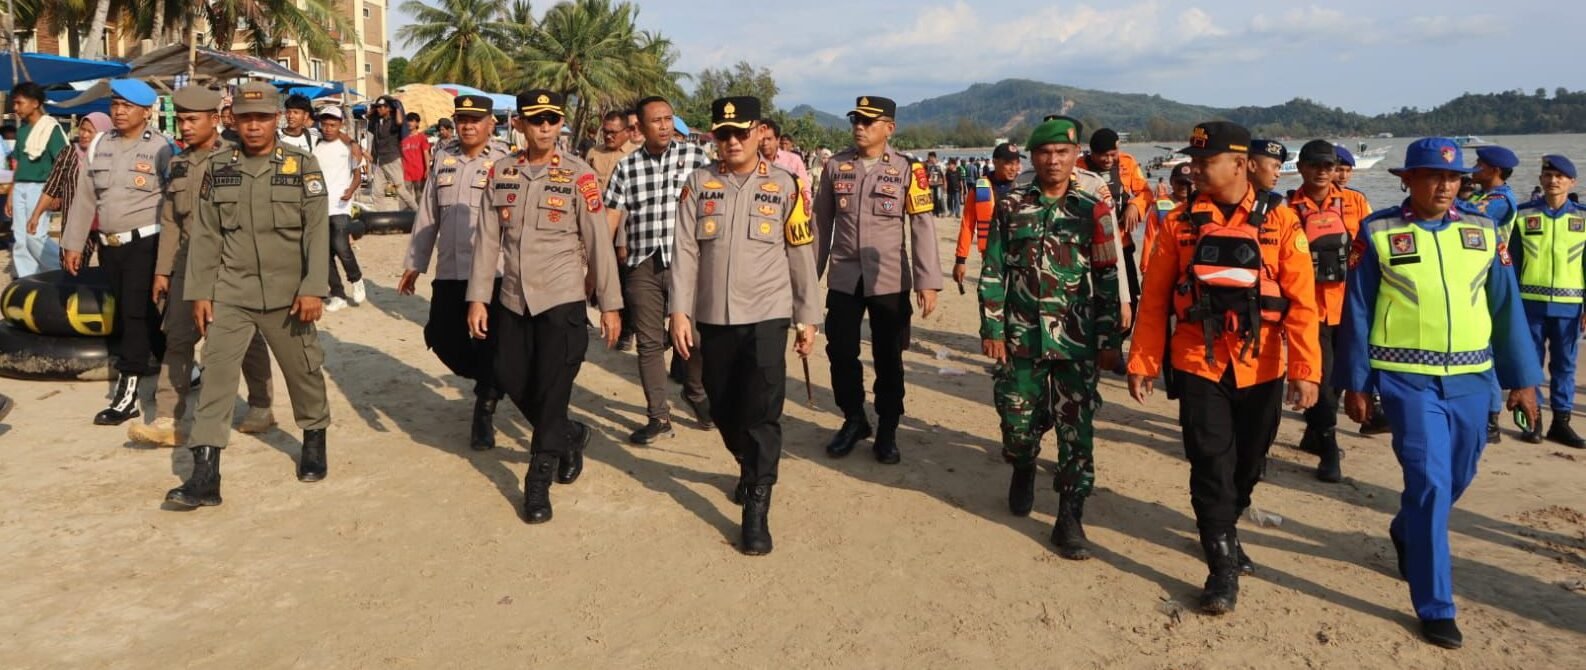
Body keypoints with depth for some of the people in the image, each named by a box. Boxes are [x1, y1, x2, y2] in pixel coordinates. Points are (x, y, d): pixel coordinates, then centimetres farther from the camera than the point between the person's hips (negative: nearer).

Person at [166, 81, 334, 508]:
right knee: (216, 374, -4)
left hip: (287, 294, -1)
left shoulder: (303, 165, -3)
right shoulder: (217, 168, 3)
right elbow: (205, 235, 5)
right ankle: (204, 476, -2)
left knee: (303, 370, 11)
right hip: (229, 294, 1)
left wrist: (313, 288, -12)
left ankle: (314, 441, 36)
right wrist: (199, 292, 1)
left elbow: (317, 231, -6)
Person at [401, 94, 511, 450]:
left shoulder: (503, 163, -4)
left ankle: (484, 412, 19)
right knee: (442, 338, 10)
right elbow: (428, 214, 15)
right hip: (449, 271, 5)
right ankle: (491, 384, 35)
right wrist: (414, 263, 16)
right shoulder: (443, 158, 11)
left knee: (488, 344, 1)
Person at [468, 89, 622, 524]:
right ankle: (572, 436, 36)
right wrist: (478, 298, 1)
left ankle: (538, 483, 14)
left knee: (551, 391, 0)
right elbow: (487, 238, 4)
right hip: (513, 300, 4)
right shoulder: (501, 173, 4)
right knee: (512, 382, 11)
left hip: (562, 300, -4)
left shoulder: (578, 175, -7)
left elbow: (599, 242, -6)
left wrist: (610, 305, -6)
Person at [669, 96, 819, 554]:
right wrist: (680, 311, -7)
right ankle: (750, 469, 40)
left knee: (763, 410, -8)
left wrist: (807, 318, 2)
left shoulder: (785, 185, 0)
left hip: (767, 315, -3)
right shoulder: (699, 184, 4)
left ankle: (756, 509, -2)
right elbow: (685, 251, 0)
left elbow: (802, 255, 3)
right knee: (723, 407, 13)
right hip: (713, 316, 3)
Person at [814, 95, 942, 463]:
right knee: (841, 352, 6)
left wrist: (927, 282, -12)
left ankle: (887, 431, 22)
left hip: (890, 280, -2)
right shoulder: (835, 166, 3)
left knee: (888, 358, 6)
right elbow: (821, 222, 8)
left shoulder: (907, 170, -4)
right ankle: (854, 420, 27)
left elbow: (922, 227, -6)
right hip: (843, 278, 2)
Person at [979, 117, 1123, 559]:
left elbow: (1109, 279, 2)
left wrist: (1110, 340, -1)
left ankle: (1070, 519, 10)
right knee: (1018, 422, 10)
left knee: (1077, 432, -1)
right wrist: (991, 329, -2)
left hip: (1077, 342, -1)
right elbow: (992, 273, 4)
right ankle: (1023, 470, 43)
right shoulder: (1011, 207, 4)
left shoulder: (1093, 210, 1)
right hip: (1020, 338, 1)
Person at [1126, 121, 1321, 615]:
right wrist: (1142, 362, -1)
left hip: (1261, 369, 1)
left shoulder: (1279, 221, -3)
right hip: (1199, 365, -1)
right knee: (1211, 464, -3)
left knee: (1248, 462, 15)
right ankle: (1223, 568, 7)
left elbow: (1301, 302, -6)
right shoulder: (1182, 222, 1)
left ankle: (1223, 531, 40)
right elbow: (1154, 298, 1)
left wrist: (1305, 369, -12)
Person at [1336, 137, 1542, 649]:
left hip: (1471, 377, 4)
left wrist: (1523, 378, 7)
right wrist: (1354, 383, -1)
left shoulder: (1482, 232, 5)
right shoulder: (1377, 232, -4)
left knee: (1457, 478, 17)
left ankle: (1405, 532, 48)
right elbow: (1357, 311, -1)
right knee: (1431, 483, -8)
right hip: (1408, 378, -4)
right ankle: (1435, 608, 3)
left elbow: (1507, 307, 9)